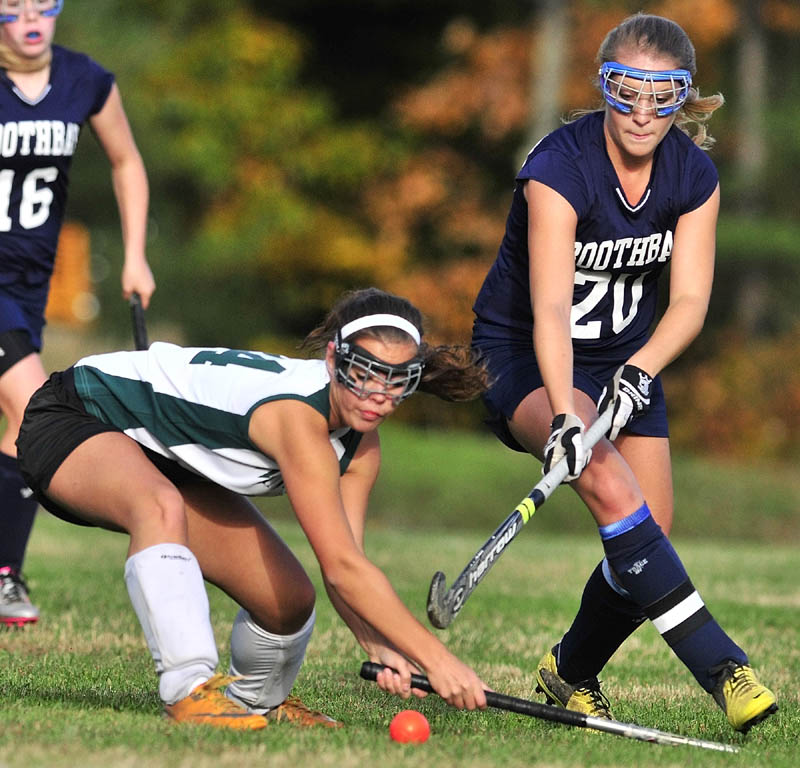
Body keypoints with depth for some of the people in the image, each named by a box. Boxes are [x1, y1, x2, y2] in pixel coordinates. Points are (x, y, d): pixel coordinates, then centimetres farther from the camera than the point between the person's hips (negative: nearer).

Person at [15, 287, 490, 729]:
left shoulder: (361, 446, -11)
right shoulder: (298, 413, -37)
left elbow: (346, 565, -16)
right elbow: (342, 568, -40)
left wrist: (381, 649, -35)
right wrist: (435, 658, -43)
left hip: (171, 465, 8)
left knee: (288, 600, -2)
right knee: (162, 507, -41)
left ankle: (259, 699, 29)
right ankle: (191, 689, -39)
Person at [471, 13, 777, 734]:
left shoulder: (694, 175, -9)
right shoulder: (559, 168, -25)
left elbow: (690, 300, -12)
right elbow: (551, 309, -34)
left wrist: (638, 371, -31)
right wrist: (565, 416, -47)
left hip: (627, 360, 6)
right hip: (525, 357, -6)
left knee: (649, 535, -4)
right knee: (612, 485, -30)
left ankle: (571, 673, 22)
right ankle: (722, 667, -36)